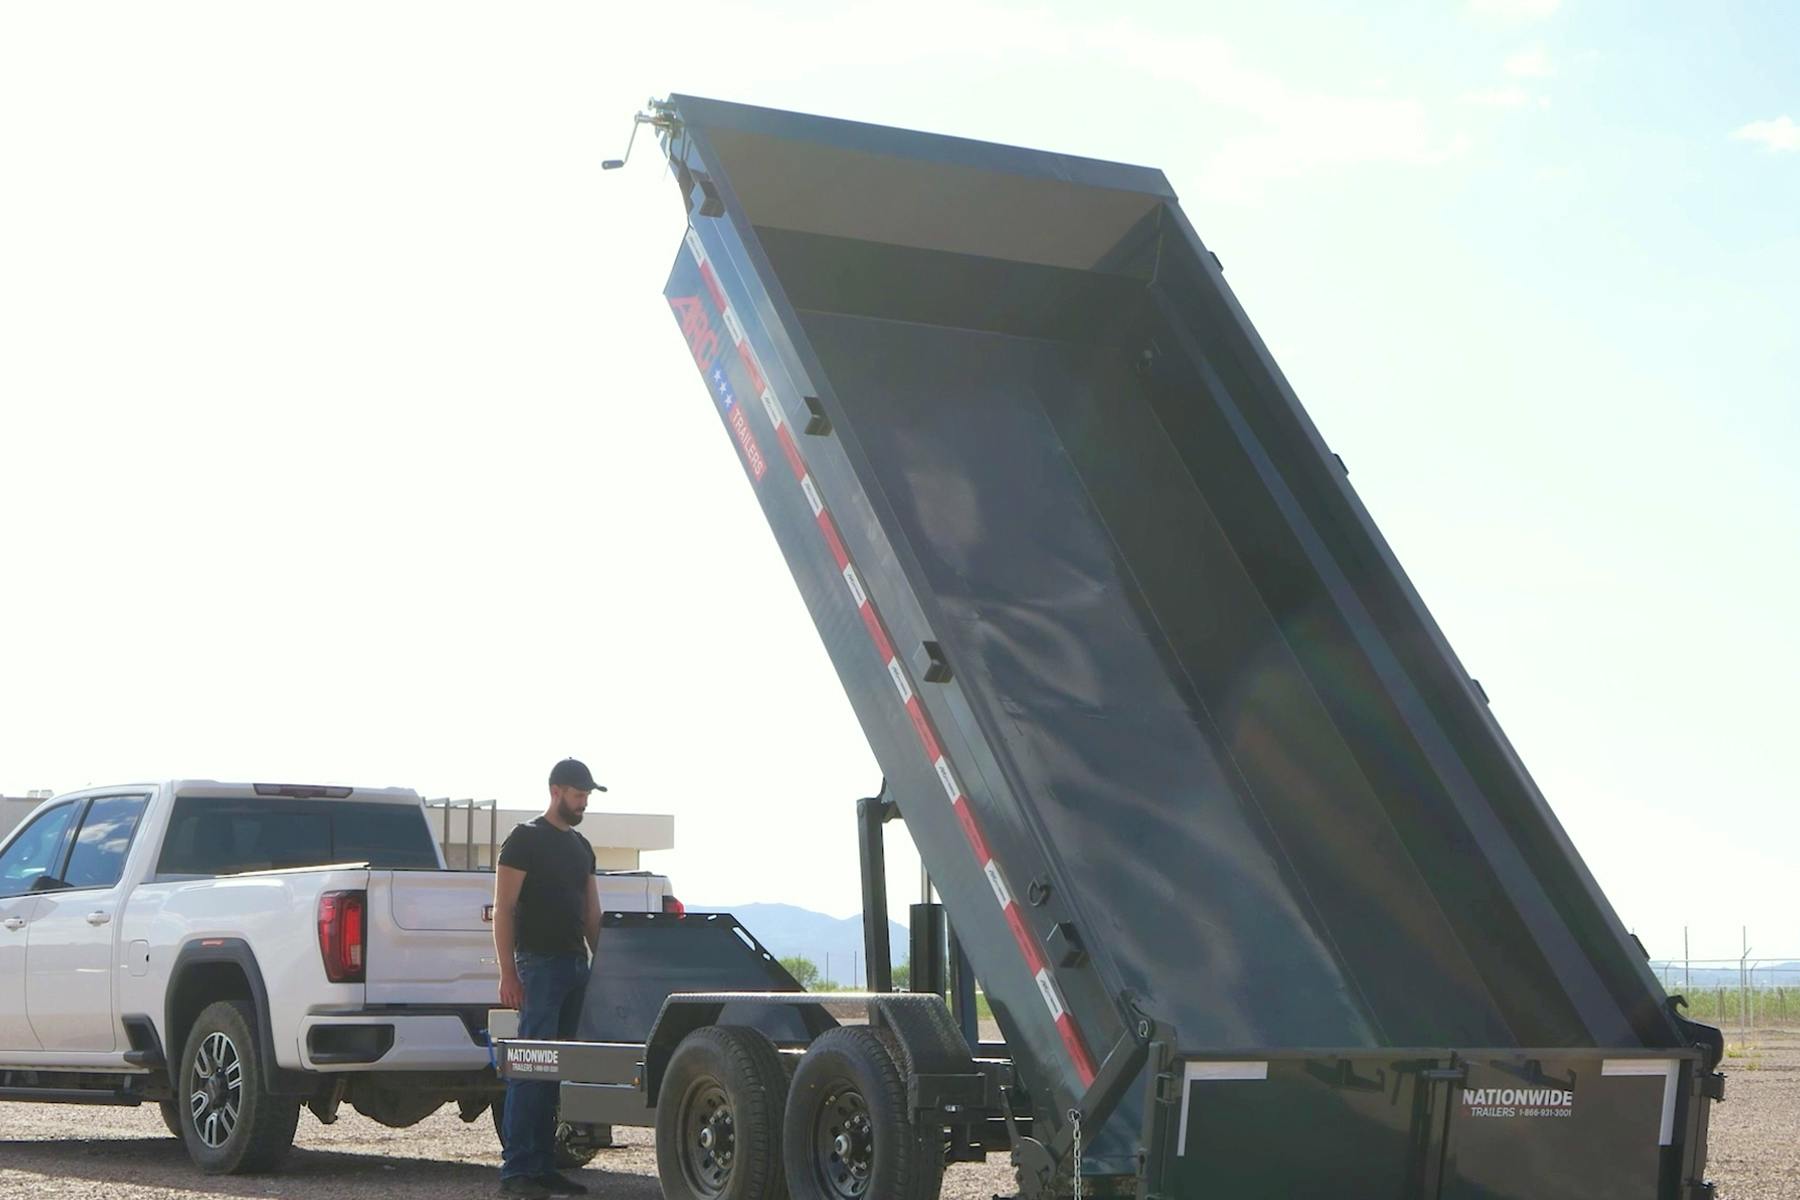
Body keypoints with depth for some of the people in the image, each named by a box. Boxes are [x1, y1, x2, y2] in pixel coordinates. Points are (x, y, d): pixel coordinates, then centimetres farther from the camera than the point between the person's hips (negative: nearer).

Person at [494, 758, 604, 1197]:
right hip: (540, 963, -8)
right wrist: (508, 974, -16)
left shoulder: (581, 847, 19)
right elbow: (503, 909, -9)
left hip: (576, 964, 8)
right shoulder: (526, 839, -4)